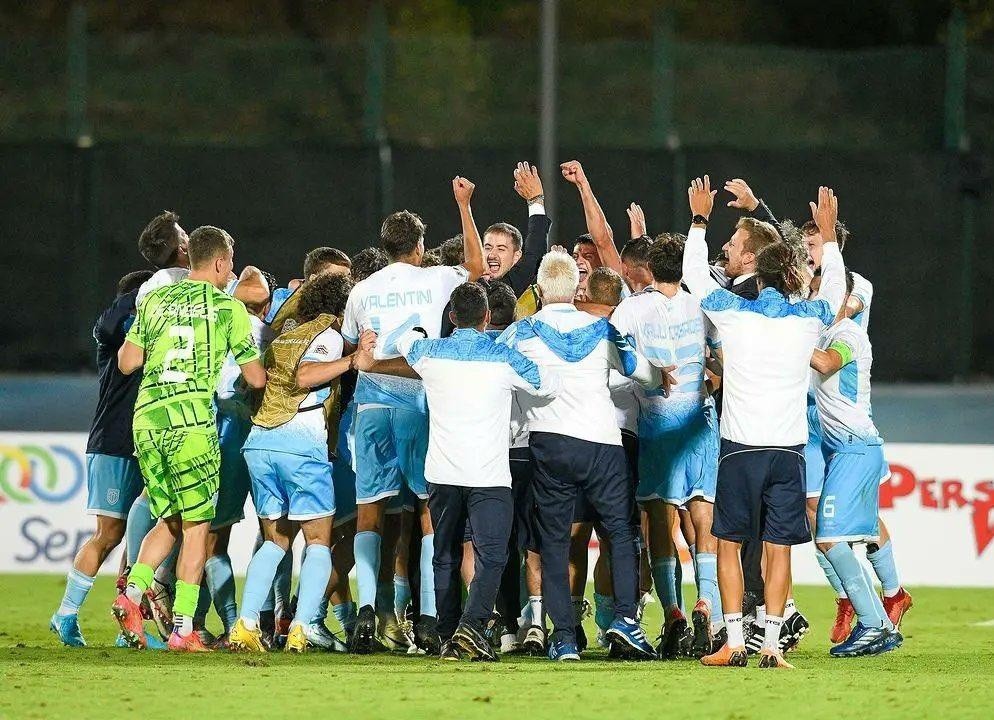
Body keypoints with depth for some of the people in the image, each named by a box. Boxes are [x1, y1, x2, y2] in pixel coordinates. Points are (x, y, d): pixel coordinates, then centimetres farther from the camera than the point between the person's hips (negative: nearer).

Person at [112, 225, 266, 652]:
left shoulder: (155, 301, 14)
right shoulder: (228, 308, 4)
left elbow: (127, 363, 12)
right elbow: (256, 378, 7)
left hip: (146, 419, 4)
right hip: (192, 418, -4)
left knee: (169, 520, 17)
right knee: (197, 525, 2)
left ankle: (133, 591, -5)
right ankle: (183, 628, -3)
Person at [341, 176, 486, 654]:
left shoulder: (361, 292, 10)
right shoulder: (434, 281, 4)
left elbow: (350, 349, 13)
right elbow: (476, 265, 22)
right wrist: (463, 205, 26)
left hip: (372, 403, 2)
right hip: (420, 399, -2)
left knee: (369, 510, 3)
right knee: (431, 509, 2)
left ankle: (367, 605, -13)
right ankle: (429, 615, -5)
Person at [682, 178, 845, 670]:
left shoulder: (735, 313, -3)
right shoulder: (808, 319, 2)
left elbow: (694, 275, 14)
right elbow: (835, 290, 25)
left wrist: (699, 220, 25)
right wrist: (827, 234, 35)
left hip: (740, 447, -2)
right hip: (789, 446, 2)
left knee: (728, 544, 6)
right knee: (778, 548, 3)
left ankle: (734, 642, -1)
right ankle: (771, 644, -3)